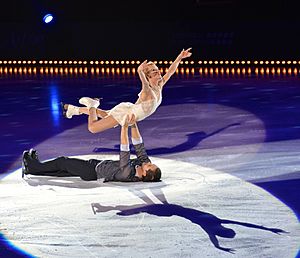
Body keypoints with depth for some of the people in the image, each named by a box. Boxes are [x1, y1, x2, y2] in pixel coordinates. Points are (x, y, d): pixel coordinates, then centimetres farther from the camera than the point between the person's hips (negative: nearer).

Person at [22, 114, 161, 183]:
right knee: (65, 170, 19)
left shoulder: (128, 175, -39)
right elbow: (139, 147, -10)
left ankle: (32, 166, 28)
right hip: (100, 164, 8)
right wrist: (134, 125, -19)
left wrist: (125, 127, -47)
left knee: (62, 162, 8)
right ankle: (32, 168, 33)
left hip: (92, 171, -8)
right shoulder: (144, 162, -18)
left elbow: (124, 154, -44)